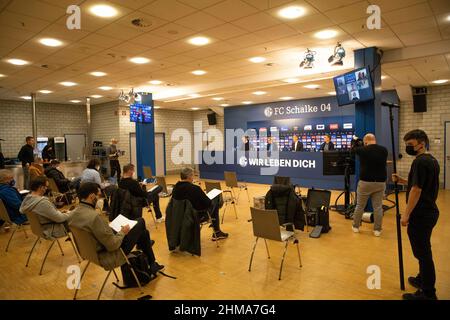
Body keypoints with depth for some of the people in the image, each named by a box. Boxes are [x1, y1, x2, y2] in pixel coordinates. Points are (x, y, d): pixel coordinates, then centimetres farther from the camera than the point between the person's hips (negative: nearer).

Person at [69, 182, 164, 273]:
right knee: (140, 222, 4)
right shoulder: (94, 217, -32)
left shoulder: (74, 214, -4)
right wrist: (122, 232, -10)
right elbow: (113, 245, -27)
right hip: (107, 258, -9)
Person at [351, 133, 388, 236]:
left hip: (365, 182, -2)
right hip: (380, 182, 2)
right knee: (378, 207, 8)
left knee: (360, 206, 11)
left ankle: (355, 226, 23)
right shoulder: (384, 150, 0)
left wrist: (357, 143, 31)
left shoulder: (363, 150, -10)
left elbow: (353, 149, 10)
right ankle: (377, 230, 15)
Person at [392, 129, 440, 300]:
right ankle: (423, 279, 39)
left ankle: (428, 293, 10)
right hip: (429, 212, 10)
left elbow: (416, 190, -23)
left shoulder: (420, 162, -19)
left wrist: (406, 214, -19)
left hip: (420, 215, -10)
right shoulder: (432, 160, 12)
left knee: (422, 252, 0)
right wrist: (402, 181, 9)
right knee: (424, 251, 23)